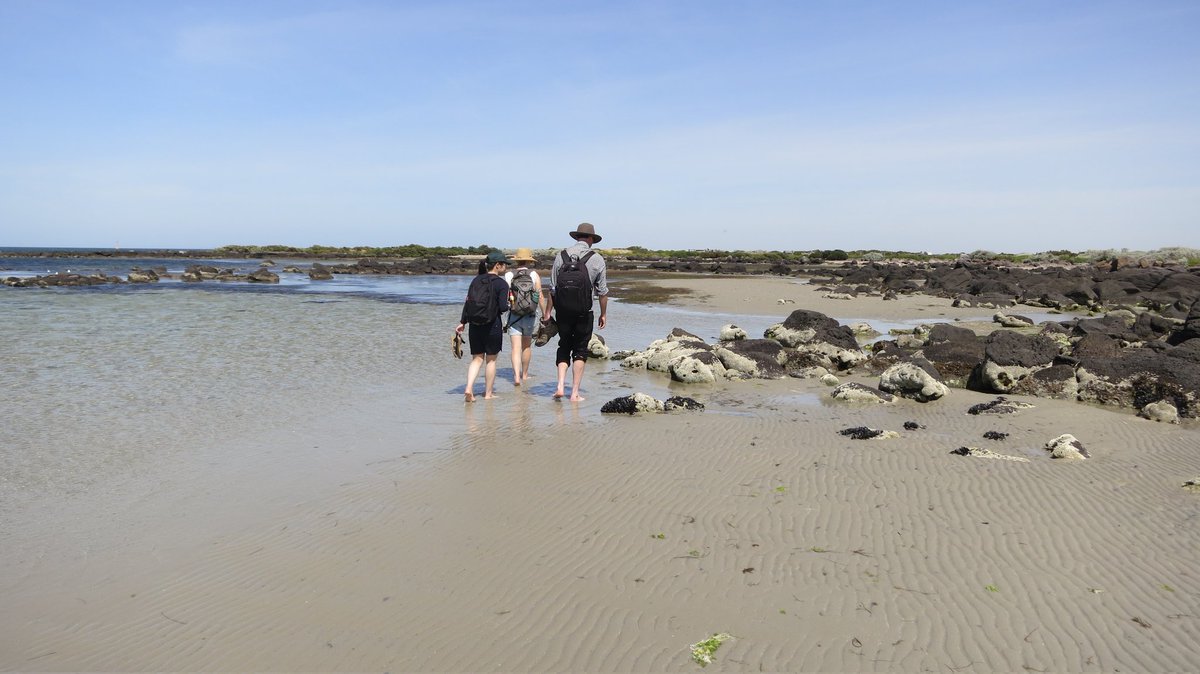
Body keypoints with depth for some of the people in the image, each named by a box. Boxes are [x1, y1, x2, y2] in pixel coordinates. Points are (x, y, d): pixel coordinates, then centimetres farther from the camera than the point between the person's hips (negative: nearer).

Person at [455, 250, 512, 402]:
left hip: (475, 325, 4)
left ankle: (469, 389, -7)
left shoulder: (477, 280, 7)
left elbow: (468, 302, 6)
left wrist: (462, 322, 11)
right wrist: (508, 305, 7)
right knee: (491, 359, 9)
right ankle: (488, 393, 15)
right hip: (493, 325, -4)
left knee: (477, 358, 11)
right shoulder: (501, 284, -8)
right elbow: (503, 307, -16)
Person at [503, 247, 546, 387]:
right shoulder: (534, 275, -3)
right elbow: (540, 297, -6)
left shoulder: (508, 275, -2)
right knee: (526, 346, 17)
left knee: (516, 348, -3)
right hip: (530, 316, 1)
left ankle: (517, 376, -19)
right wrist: (545, 315, 0)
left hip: (513, 316, -1)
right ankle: (525, 375, 28)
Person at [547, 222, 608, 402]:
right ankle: (575, 393, 9)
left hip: (562, 310, 2)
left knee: (564, 347, 16)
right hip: (584, 312, -2)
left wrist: (548, 312, 10)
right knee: (580, 351, 8)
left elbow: (553, 287, 3)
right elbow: (602, 291, 1)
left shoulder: (561, 255, 2)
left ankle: (560, 386, 3)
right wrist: (603, 314, 12)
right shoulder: (597, 259, -2)